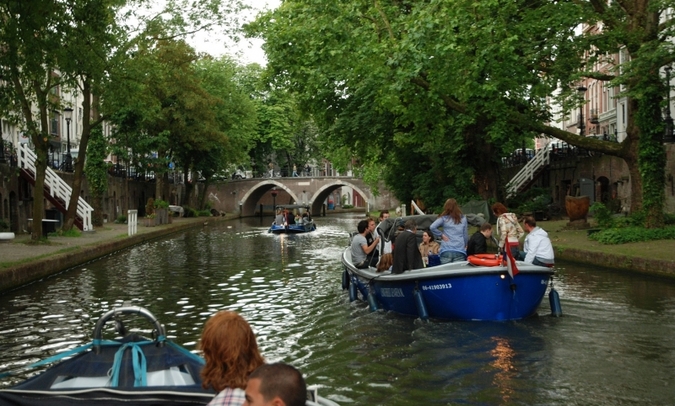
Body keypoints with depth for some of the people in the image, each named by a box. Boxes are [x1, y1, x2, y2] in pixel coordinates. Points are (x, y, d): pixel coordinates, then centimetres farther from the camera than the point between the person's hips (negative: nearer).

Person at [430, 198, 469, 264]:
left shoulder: (444, 218, 3)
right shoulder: (463, 218, 9)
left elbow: (432, 227, -9)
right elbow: (466, 236, 14)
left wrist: (441, 235, 3)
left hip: (446, 251, -1)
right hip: (460, 251, 1)